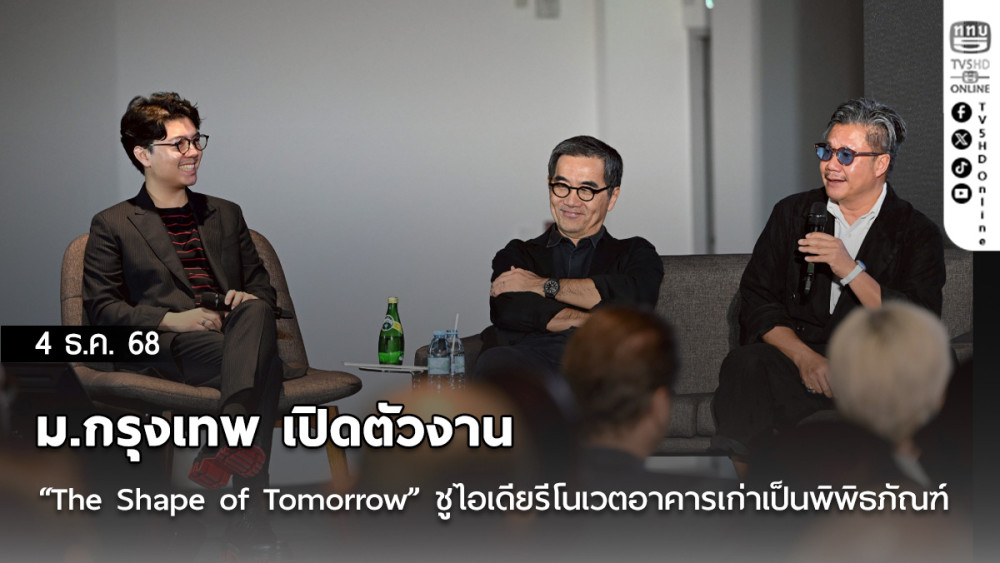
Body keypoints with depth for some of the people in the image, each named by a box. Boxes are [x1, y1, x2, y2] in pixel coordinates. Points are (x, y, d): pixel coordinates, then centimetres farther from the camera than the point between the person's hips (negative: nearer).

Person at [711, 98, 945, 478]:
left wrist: (850, 270, -15)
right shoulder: (792, 214, 15)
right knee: (743, 368, -32)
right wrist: (804, 357, -11)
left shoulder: (917, 233, 7)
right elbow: (756, 301, 7)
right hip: (793, 357, 2)